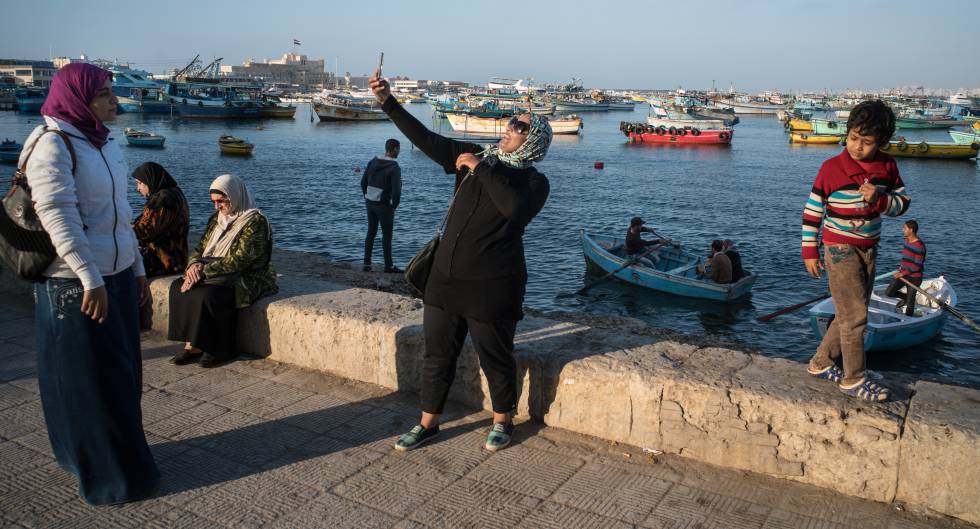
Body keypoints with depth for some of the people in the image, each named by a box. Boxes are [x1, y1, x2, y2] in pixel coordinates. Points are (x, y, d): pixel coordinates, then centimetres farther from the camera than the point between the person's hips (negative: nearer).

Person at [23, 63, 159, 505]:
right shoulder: (52, 145, -13)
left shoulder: (104, 143, 11)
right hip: (77, 284, -8)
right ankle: (107, 477, 18)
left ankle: (122, 458, 32)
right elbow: (57, 216, -21)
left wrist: (137, 269, 16)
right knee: (89, 382, 4)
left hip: (117, 275, 8)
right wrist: (90, 278, -25)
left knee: (122, 375, 15)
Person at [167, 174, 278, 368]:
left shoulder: (255, 221, -13)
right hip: (215, 275, 8)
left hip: (247, 278, -8)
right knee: (179, 286, -15)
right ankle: (192, 345, -17)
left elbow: (239, 260, -20)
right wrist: (195, 264, -10)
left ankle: (221, 350, -15)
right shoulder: (217, 219, 13)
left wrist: (206, 269, -22)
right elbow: (200, 248, 14)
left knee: (208, 294, -32)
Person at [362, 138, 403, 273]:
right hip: (384, 206, -6)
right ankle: (389, 266, 10)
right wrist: (394, 206, -7)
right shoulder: (394, 168, -18)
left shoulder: (372, 162, 4)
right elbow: (396, 191, -22)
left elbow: (363, 182, 9)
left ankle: (367, 264, 16)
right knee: (387, 235, 4)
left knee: (371, 233, 14)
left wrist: (367, 198, 16)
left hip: (370, 203, 6)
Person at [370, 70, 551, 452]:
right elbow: (426, 140, 3)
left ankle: (502, 422, 33)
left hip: (491, 287, -5)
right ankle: (428, 423, 29)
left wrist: (480, 169, -22)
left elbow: (516, 209, -28)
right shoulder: (475, 156, 9)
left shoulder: (534, 181, -5)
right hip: (445, 278, 5)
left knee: (495, 359, 9)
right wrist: (388, 102, -4)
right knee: (437, 355, 13)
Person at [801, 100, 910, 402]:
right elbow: (812, 210, -8)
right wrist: (810, 251, -9)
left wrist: (880, 199, -16)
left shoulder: (887, 166, 0)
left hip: (869, 250, 6)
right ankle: (853, 380, 7)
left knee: (850, 315, 13)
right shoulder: (832, 168, -13)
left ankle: (820, 364, 28)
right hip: (840, 249, -6)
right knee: (855, 315, -5)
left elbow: (902, 203, 6)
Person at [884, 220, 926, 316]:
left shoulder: (919, 246, -21)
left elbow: (917, 266, -21)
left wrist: (903, 273, -21)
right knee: (888, 292, 0)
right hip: (903, 274, 7)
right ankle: (905, 298, 26)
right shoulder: (907, 241, 5)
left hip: (914, 277, -7)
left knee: (910, 303, 3)